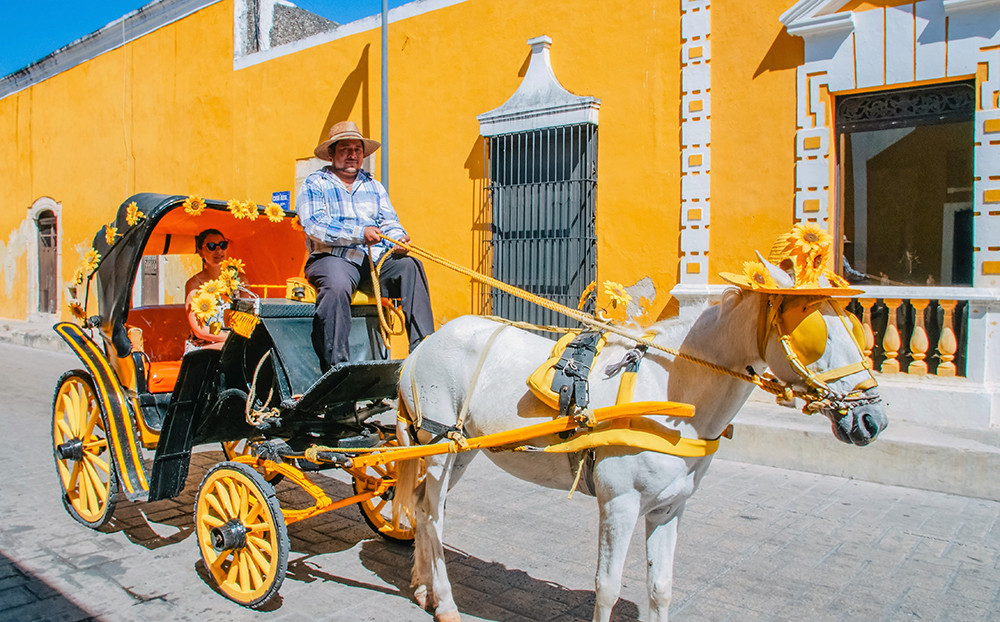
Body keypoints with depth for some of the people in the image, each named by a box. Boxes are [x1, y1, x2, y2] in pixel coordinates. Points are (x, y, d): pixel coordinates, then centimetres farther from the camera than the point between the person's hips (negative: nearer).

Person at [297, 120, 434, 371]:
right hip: (333, 258, -4)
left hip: (375, 260, 4)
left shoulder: (373, 186, 24)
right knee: (337, 286, -36)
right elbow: (315, 226, -9)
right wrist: (360, 233, -20)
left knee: (411, 266, -22)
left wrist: (398, 240, -11)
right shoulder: (314, 185, 8)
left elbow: (389, 222, 14)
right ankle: (337, 365, -33)